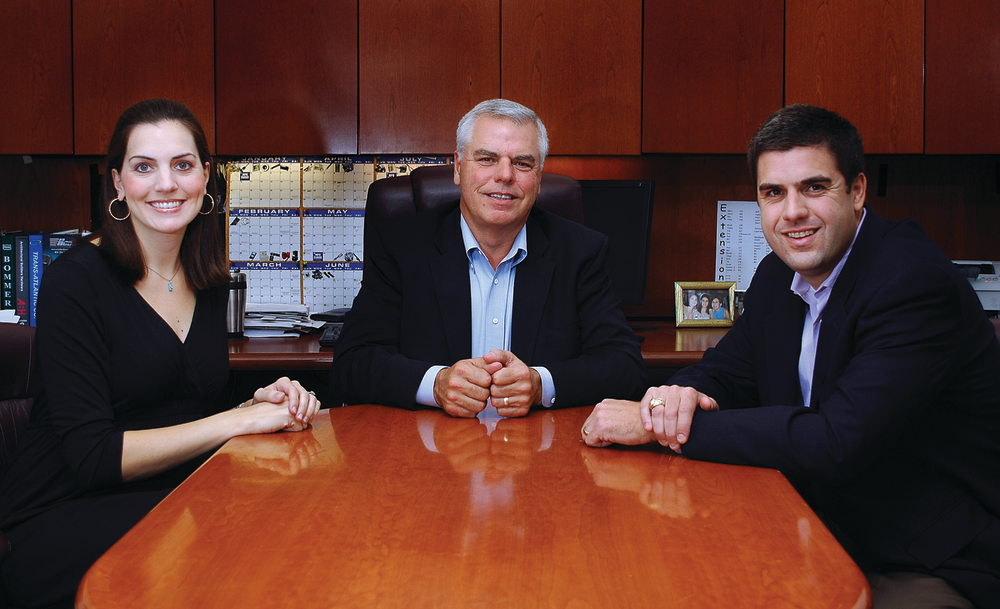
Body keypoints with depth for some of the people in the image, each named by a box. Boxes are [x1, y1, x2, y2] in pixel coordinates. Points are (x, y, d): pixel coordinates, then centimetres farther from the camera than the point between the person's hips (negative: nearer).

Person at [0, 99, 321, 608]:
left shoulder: (209, 282, 9)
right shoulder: (75, 280, -11)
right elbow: (92, 456, -17)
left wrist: (261, 403, -6)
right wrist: (241, 420, -19)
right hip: (60, 523, -6)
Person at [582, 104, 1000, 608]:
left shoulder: (916, 283, -23)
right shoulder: (777, 275, 3)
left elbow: (837, 443, -31)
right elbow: (725, 373, 12)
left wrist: (653, 426, -27)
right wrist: (679, 394, -15)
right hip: (830, 541, 7)